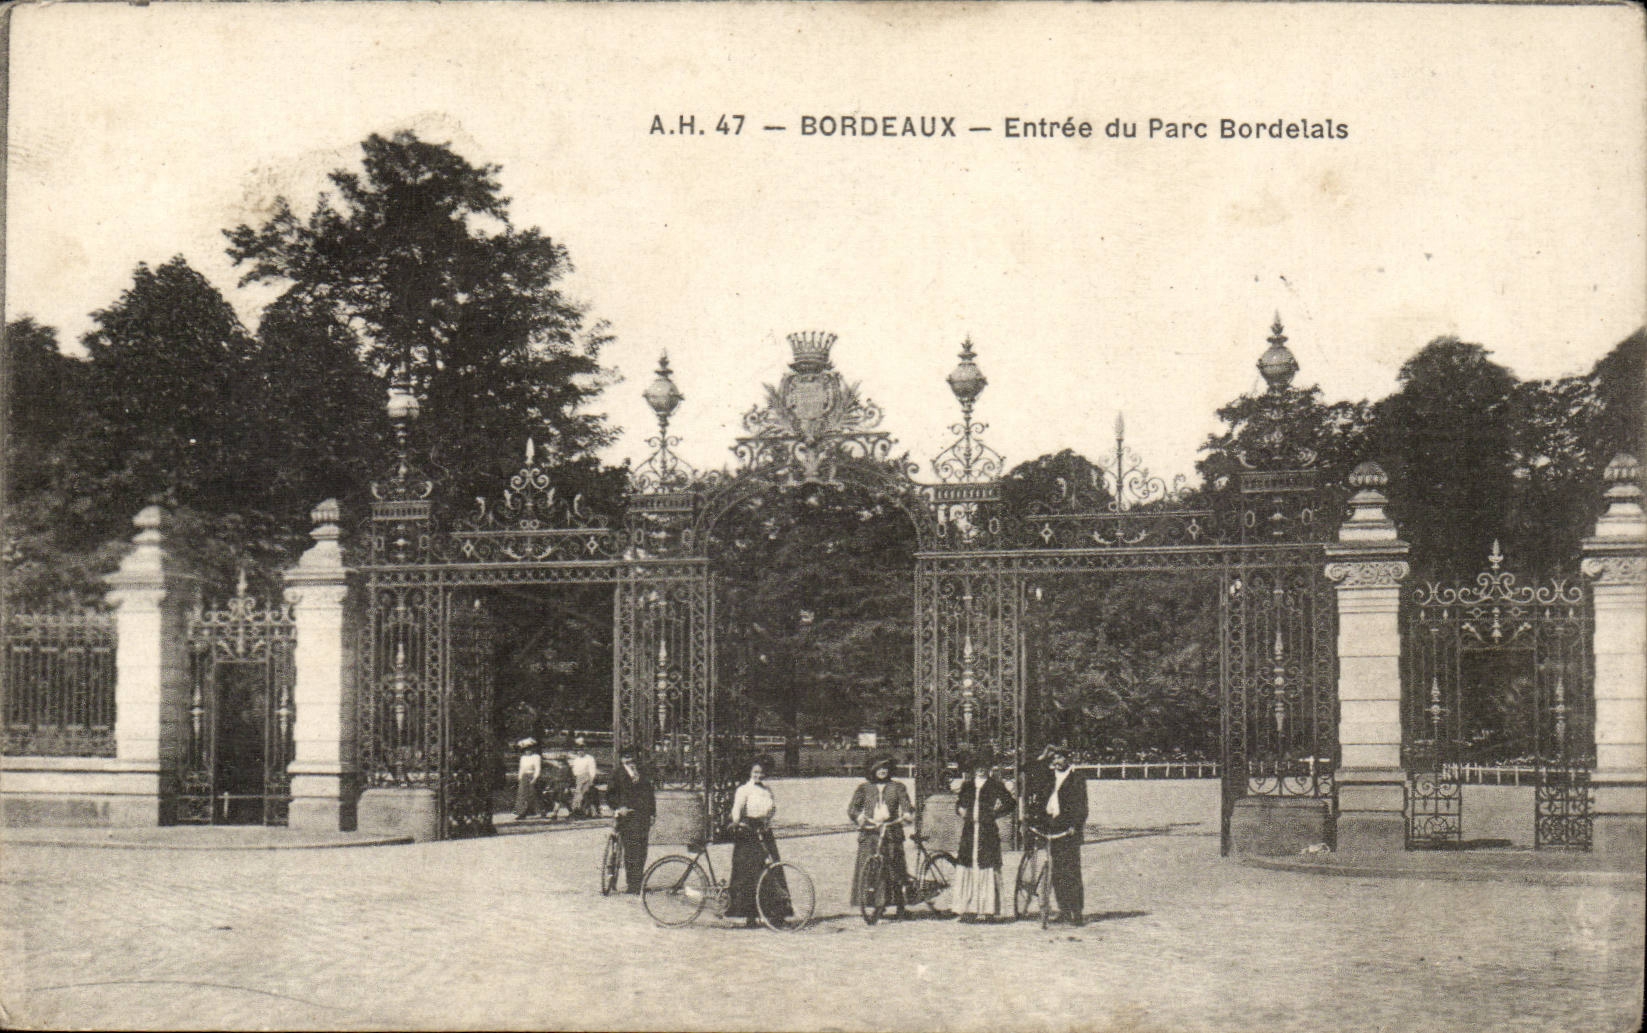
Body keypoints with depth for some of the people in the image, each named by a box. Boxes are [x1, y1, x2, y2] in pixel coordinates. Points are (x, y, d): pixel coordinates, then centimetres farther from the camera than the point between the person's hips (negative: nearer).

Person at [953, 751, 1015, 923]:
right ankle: (967, 909, 4)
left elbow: (1011, 803, 2)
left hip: (988, 831, -4)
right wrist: (960, 810, 8)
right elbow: (959, 802, 28)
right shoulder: (967, 785, 15)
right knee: (966, 869, 0)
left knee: (986, 869, -7)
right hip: (969, 831, 4)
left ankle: (986, 910, -4)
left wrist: (995, 814, -4)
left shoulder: (995, 786, 3)